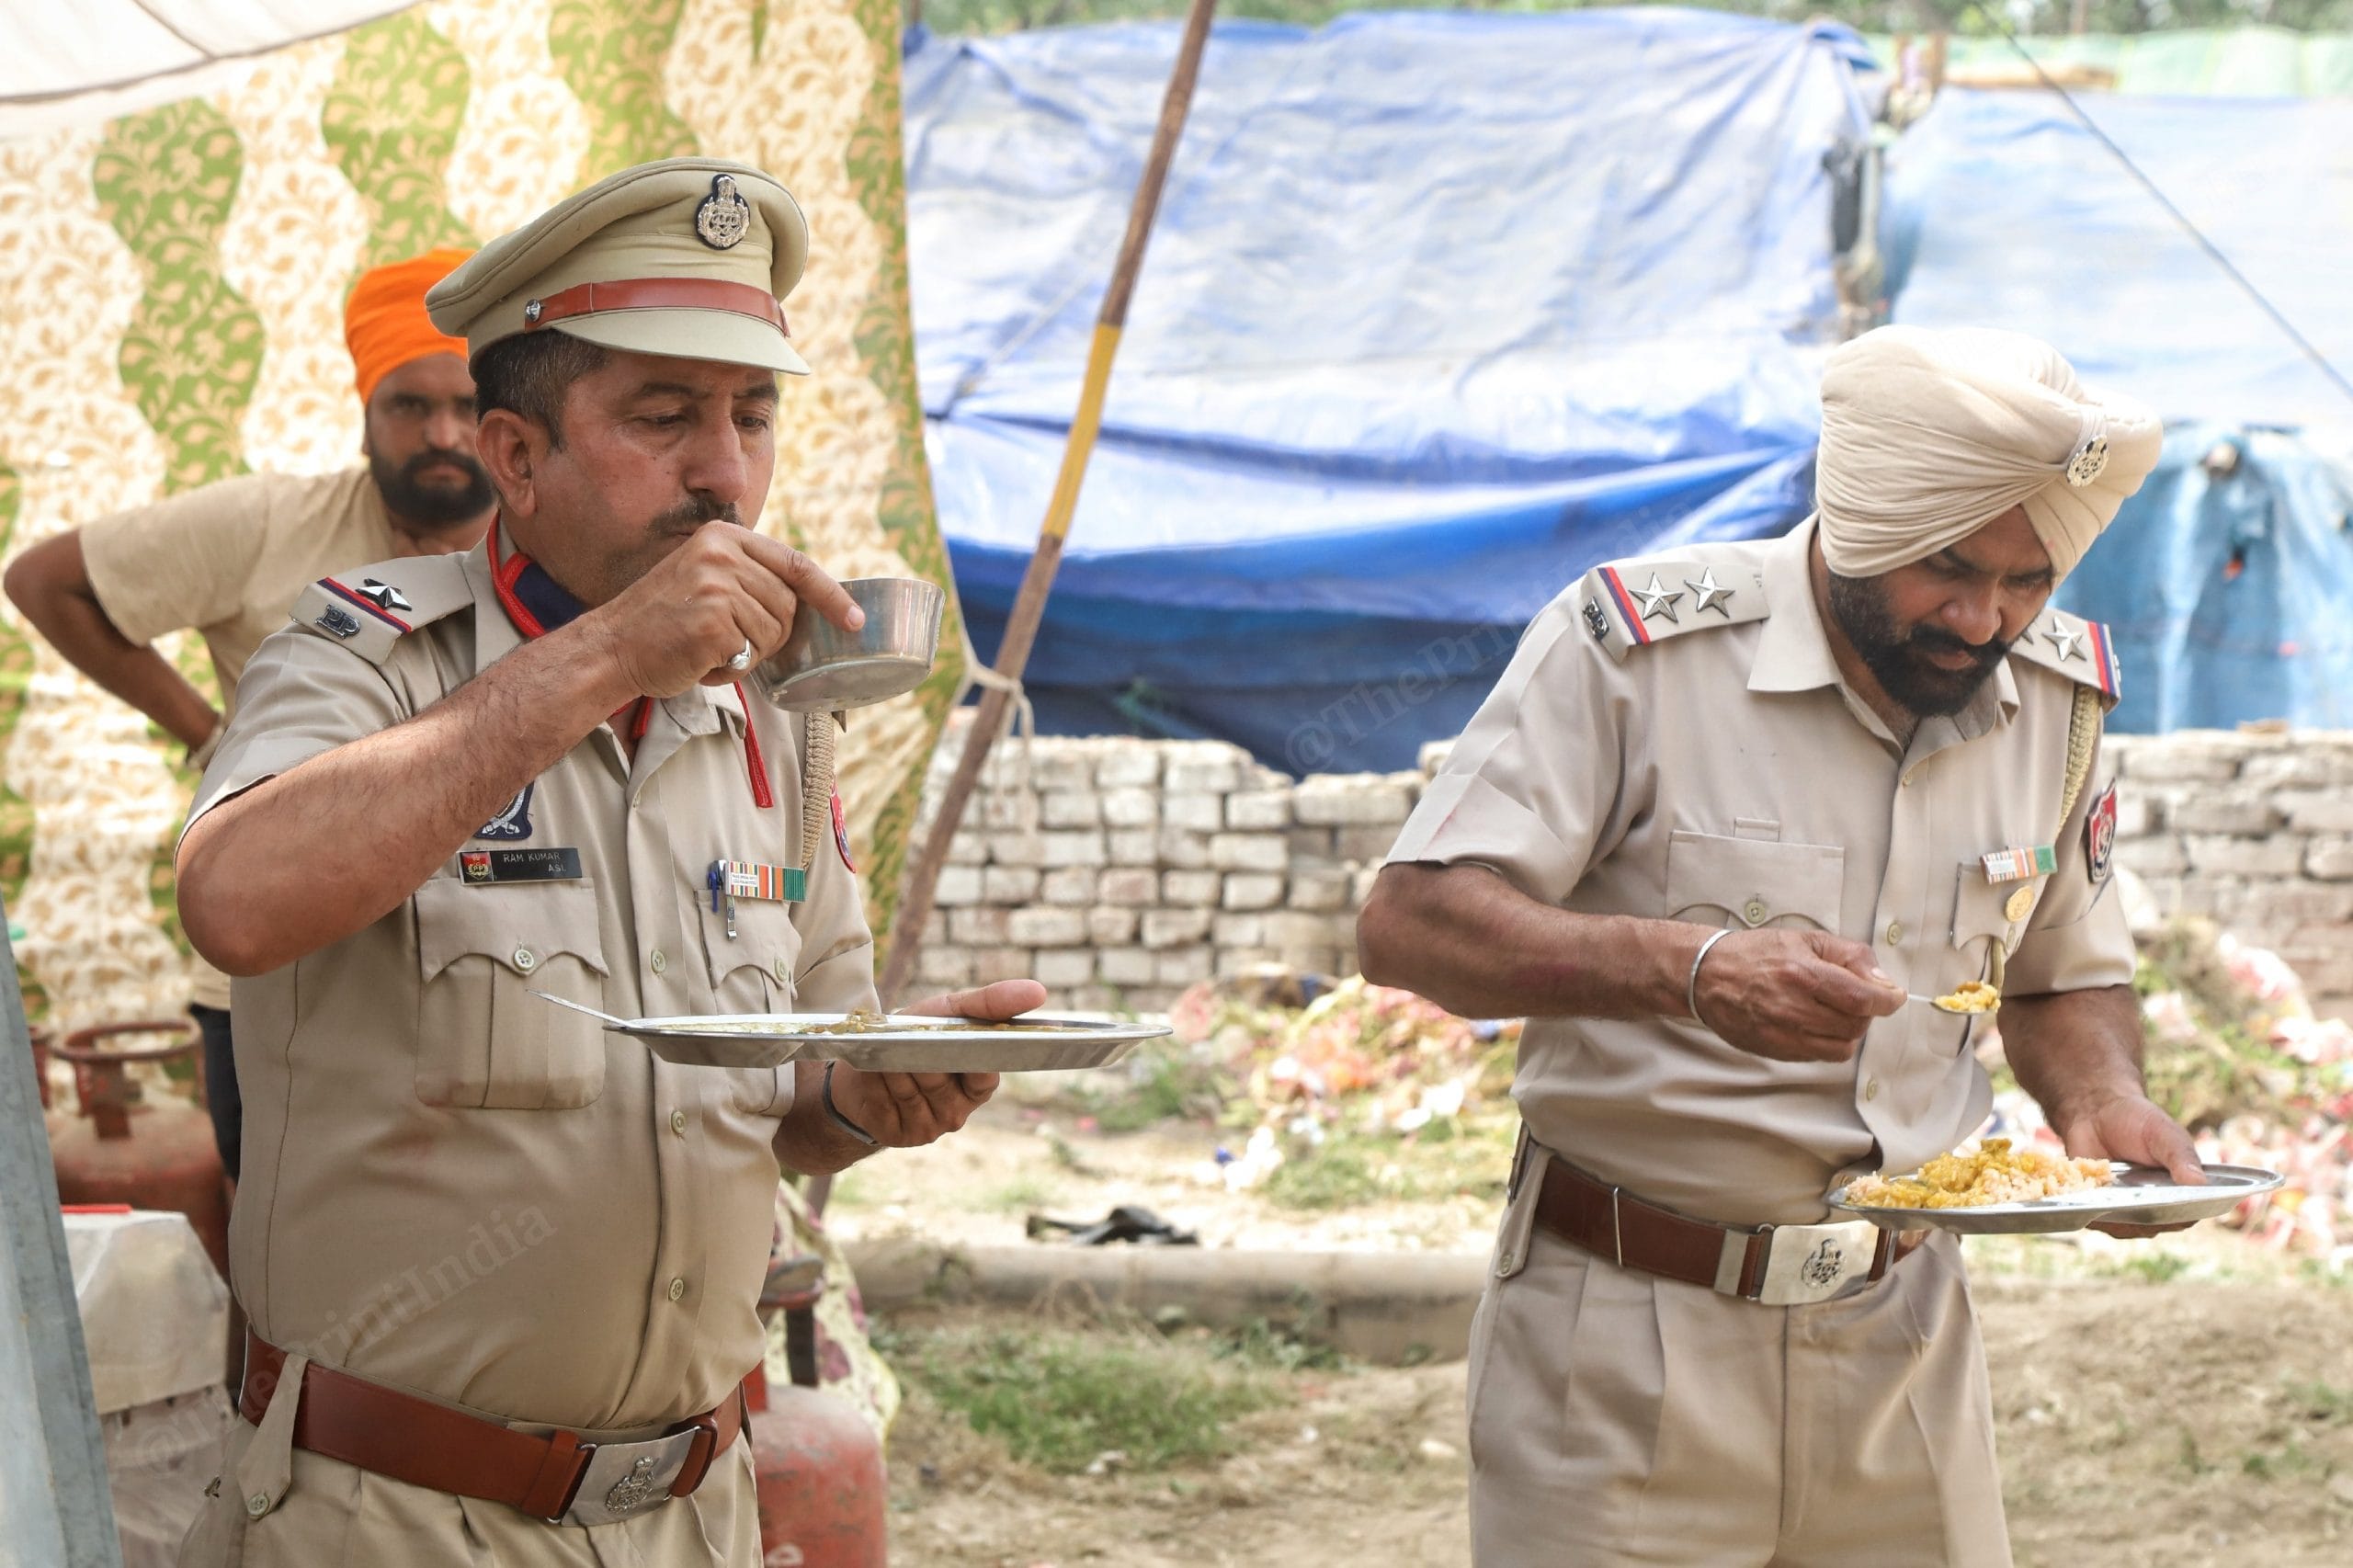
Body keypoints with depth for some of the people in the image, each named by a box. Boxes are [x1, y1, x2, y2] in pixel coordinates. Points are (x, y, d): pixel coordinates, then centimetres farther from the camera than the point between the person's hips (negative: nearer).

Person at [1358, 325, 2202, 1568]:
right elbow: (1406, 926, -20)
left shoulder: (2055, 696, 4)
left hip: (1900, 1338, 5)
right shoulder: (1632, 648, -13)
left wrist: (2103, 1095, -6)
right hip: (1629, 1338, -4)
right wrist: (1692, 967, -35)